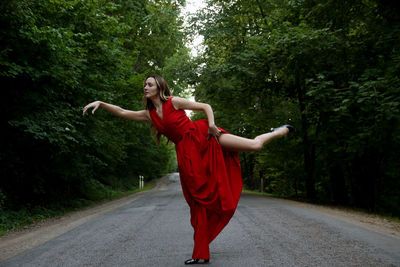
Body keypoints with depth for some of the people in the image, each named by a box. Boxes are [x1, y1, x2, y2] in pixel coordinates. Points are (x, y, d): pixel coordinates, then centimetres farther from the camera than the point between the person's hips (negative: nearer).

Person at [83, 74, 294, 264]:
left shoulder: (174, 102, -1)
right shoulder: (149, 115, 12)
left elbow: (206, 106, 2)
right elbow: (122, 113, 10)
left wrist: (211, 124, -14)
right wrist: (101, 103, 0)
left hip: (202, 137, -4)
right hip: (187, 154, 4)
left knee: (255, 145, -12)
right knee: (199, 200, 3)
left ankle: (280, 131, 20)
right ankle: (201, 254, 9)